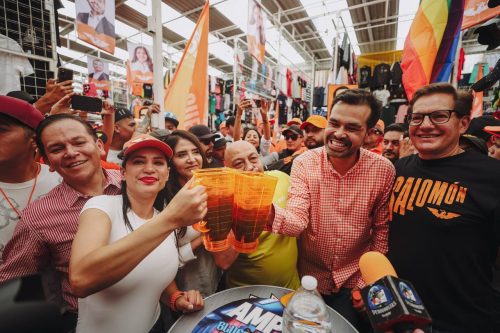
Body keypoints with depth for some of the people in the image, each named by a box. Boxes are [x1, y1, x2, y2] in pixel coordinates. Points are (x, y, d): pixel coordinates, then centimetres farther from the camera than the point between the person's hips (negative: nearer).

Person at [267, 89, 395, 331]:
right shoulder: (304, 162, -18)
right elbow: (297, 220, -28)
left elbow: (382, 230, -5)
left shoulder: (383, 170, -14)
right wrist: (271, 215, -49)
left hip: (354, 280, 0)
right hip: (309, 277, 1)